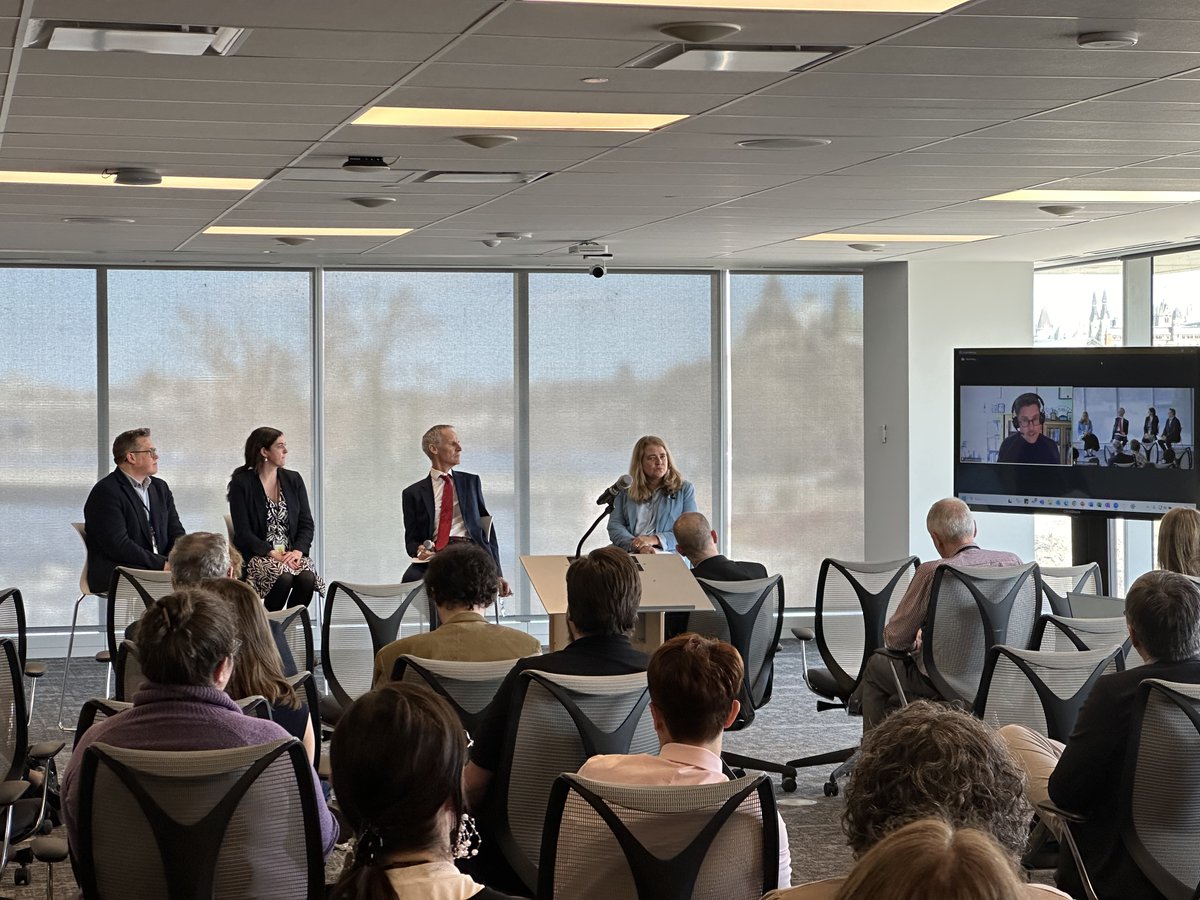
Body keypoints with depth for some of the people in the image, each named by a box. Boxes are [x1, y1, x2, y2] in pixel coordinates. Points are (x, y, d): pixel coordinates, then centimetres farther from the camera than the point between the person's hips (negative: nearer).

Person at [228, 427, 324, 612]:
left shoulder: (293, 479, 12)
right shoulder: (242, 483, -3)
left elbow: (306, 523, 9)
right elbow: (243, 534, -8)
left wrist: (298, 551, -10)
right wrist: (273, 554, -20)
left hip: (291, 553, 4)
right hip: (257, 555, -4)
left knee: (307, 577, -28)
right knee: (283, 577, -33)